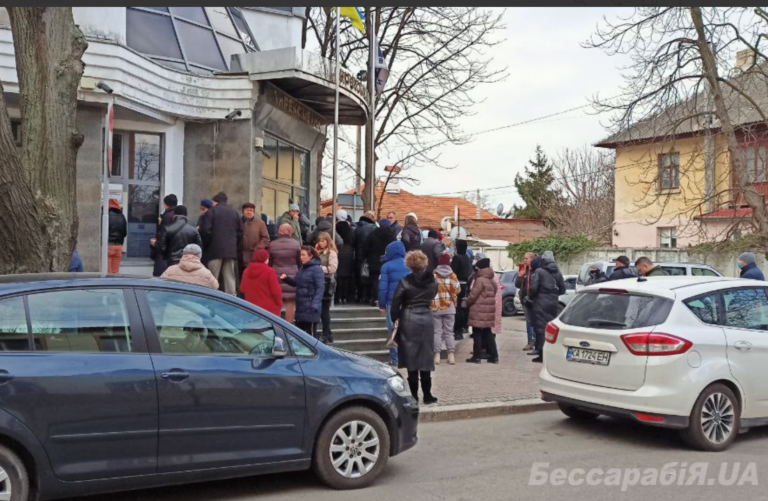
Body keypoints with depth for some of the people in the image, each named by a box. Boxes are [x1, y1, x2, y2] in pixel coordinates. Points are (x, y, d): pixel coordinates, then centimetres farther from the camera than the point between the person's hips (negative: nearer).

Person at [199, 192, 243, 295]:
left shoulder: (212, 211, 0)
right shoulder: (234, 212, 13)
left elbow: (206, 230, -9)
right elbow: (240, 232, 11)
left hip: (216, 249, -4)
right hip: (231, 250, 4)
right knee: (230, 278, 5)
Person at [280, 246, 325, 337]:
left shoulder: (316, 269, -12)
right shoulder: (302, 269, 13)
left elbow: (320, 288, -18)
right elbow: (296, 283, 20)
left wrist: (315, 304, -27)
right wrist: (286, 278, 1)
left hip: (310, 309, -8)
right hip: (300, 306, 9)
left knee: (311, 333, -3)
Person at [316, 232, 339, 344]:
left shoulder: (332, 253, -7)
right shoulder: (319, 252, 16)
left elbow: (333, 268, -17)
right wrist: (315, 254, 0)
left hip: (327, 282, -7)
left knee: (324, 309, -4)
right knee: (321, 309, 9)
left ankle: (326, 335, 3)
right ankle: (327, 334, 18)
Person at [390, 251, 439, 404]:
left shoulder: (405, 282, -9)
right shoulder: (432, 282, 2)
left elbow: (395, 304, -8)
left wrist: (395, 319, 4)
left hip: (409, 320, -3)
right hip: (427, 319, 3)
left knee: (411, 357, 2)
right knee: (426, 358, 9)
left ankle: (414, 396, 4)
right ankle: (427, 395, 11)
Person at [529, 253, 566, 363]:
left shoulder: (539, 271, -7)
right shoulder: (557, 272, 11)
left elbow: (533, 288, -14)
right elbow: (562, 289, 13)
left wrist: (531, 296, 5)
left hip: (541, 302, -6)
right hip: (553, 302, 6)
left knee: (541, 327, -4)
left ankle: (542, 354, -6)